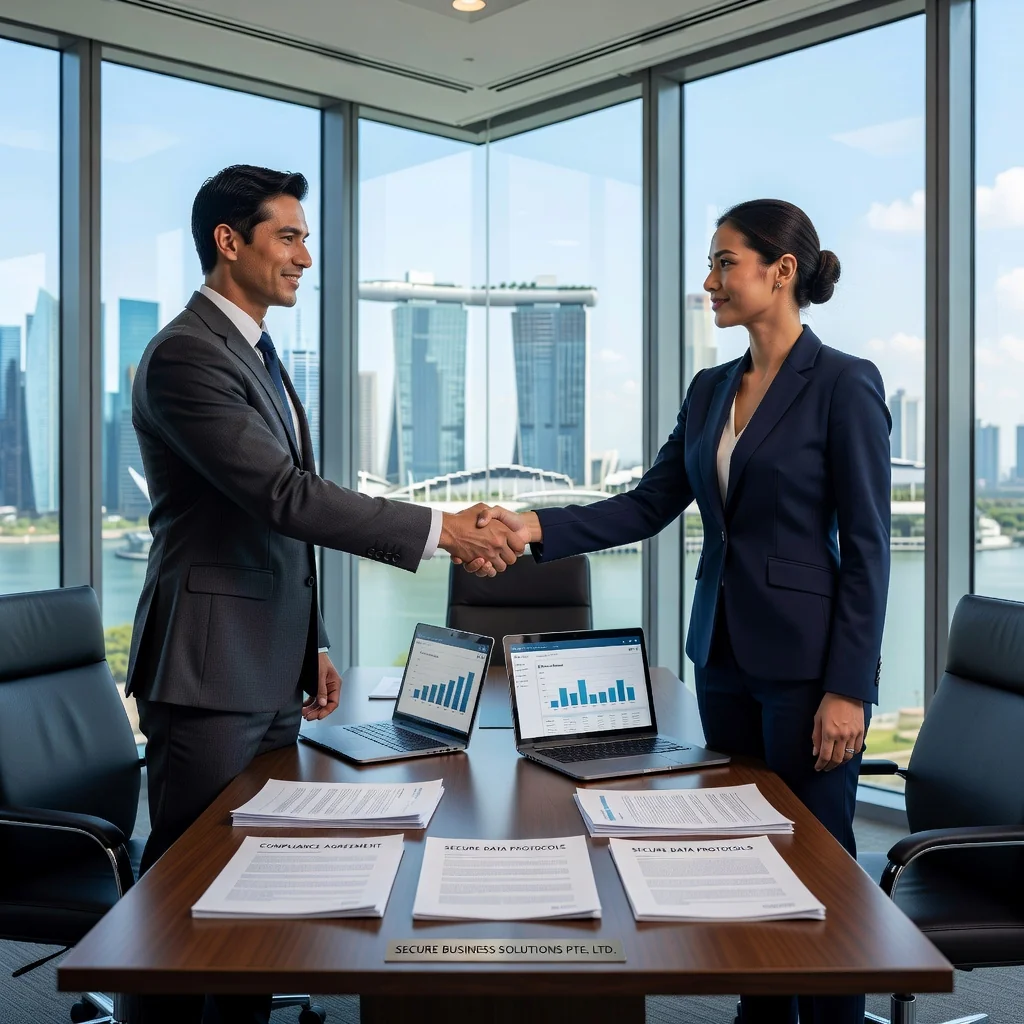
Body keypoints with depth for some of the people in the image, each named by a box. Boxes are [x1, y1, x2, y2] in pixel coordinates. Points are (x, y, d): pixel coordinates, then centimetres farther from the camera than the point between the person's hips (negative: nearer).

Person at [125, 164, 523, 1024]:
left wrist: (312, 644, 19)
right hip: (211, 671, -9)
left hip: (271, 671, 9)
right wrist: (439, 529, -23)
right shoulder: (186, 354, -15)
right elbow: (285, 496, -24)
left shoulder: (262, 356, 16)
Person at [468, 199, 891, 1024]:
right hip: (723, 652, 7)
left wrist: (848, 688, -14)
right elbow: (648, 505, 6)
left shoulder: (844, 385, -10)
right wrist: (536, 527, -8)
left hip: (807, 661, -7)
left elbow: (867, 547, -12)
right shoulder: (710, 391, 10)